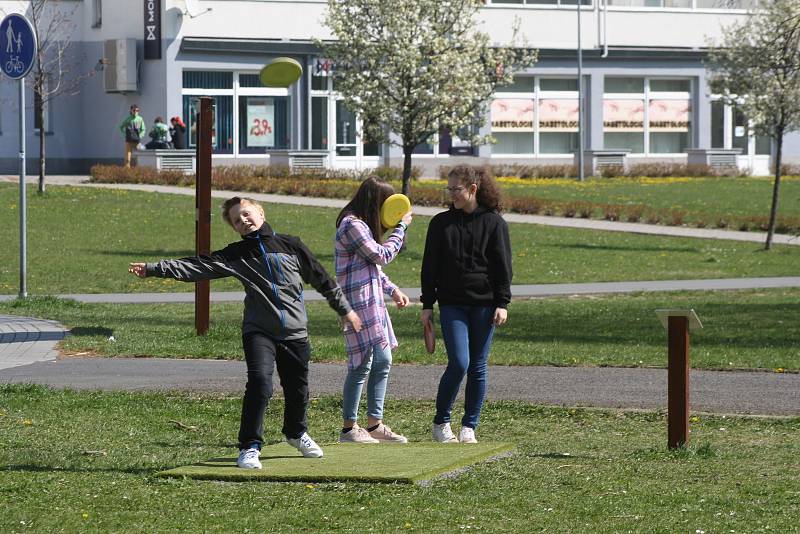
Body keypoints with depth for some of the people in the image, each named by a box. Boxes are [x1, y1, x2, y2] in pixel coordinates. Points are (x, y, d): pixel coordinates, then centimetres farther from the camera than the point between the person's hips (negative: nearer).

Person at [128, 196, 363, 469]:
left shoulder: (291, 245, 5)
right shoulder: (236, 254, 3)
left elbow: (321, 278, 14)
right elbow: (196, 267, -5)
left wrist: (345, 309, 18)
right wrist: (153, 269, -14)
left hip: (295, 332, 2)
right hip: (258, 331, -2)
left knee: (297, 389, 12)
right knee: (259, 382, -22)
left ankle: (296, 432, 42)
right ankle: (250, 447, -15)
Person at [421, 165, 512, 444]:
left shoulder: (494, 222, 2)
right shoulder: (441, 223, 6)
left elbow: (502, 265, 2)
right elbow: (430, 266, 8)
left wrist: (502, 303, -5)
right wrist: (427, 305, 4)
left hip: (484, 305, 0)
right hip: (452, 304, 0)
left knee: (477, 367, 4)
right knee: (459, 363, -12)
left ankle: (470, 426, 13)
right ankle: (441, 422, 2)